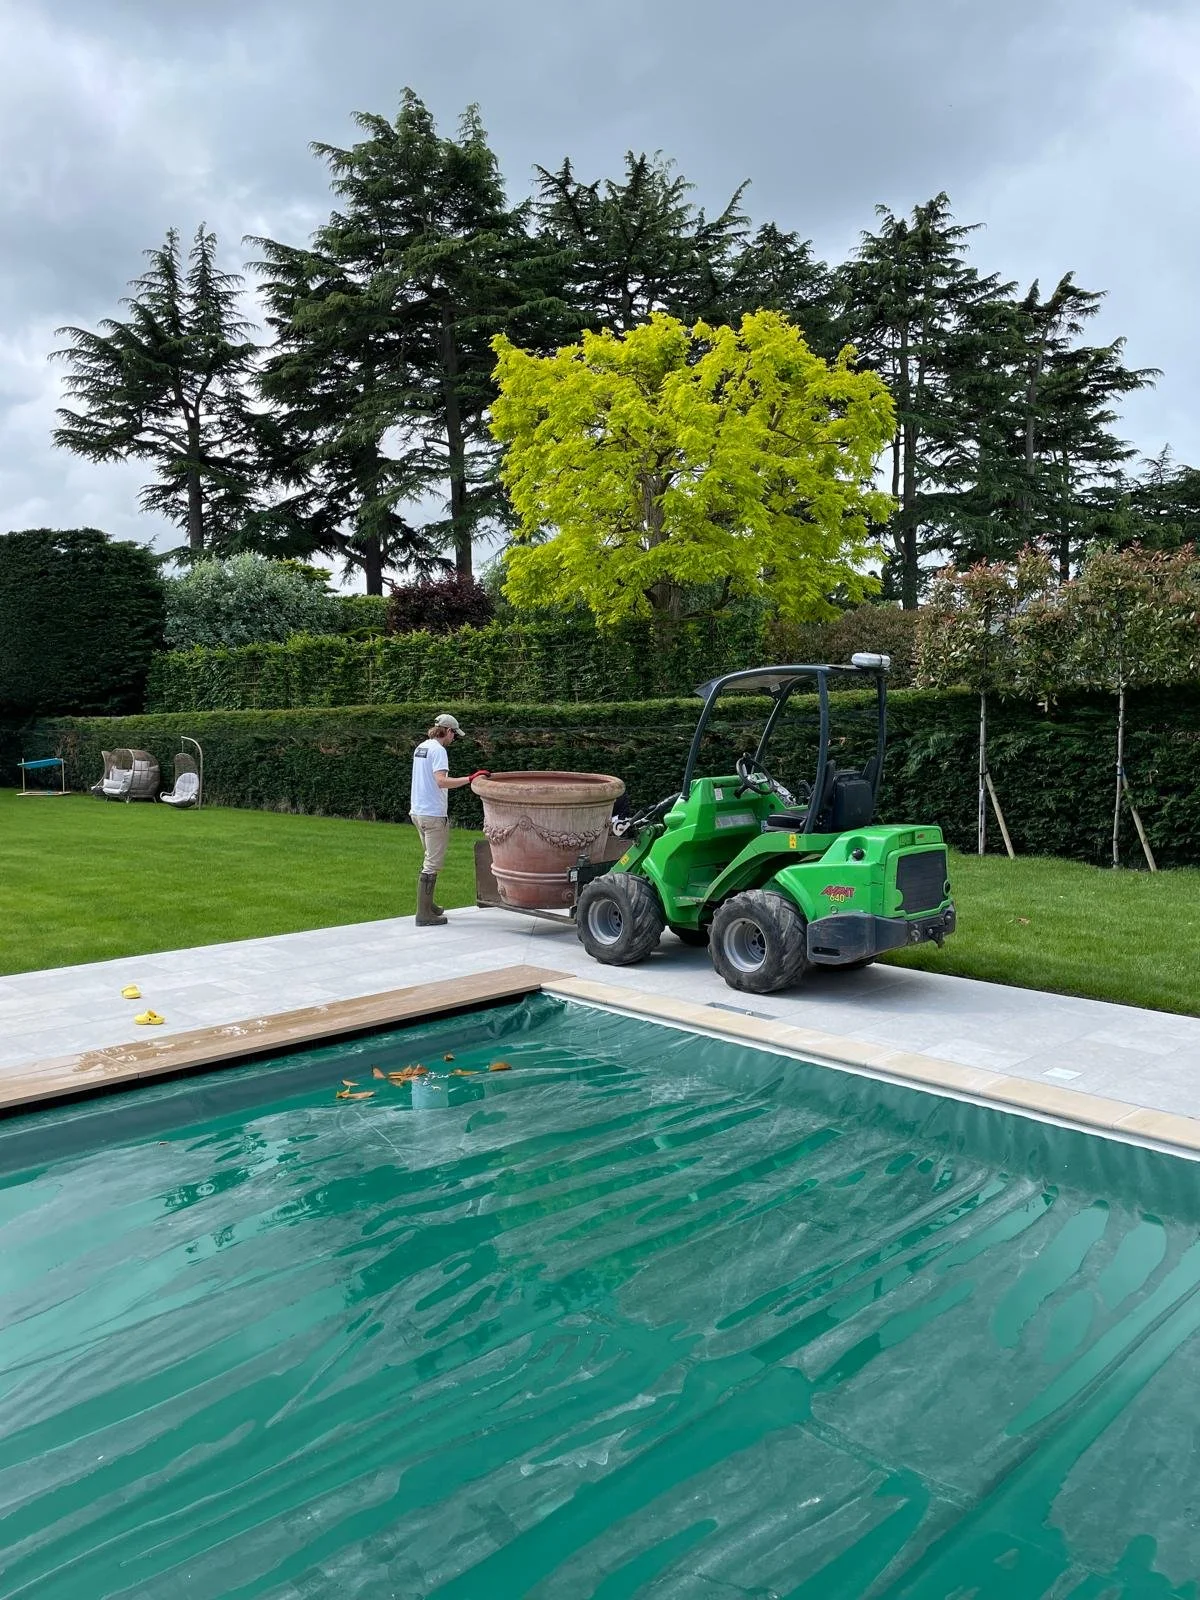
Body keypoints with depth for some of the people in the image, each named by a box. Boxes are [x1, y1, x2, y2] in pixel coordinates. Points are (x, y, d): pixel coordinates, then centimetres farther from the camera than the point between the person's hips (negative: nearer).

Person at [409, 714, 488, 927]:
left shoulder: (420, 748, 13)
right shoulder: (438, 750, -15)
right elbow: (441, 781, -28)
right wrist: (470, 779, -30)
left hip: (418, 812, 10)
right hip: (433, 814, -10)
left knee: (430, 860, 21)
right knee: (433, 864, -4)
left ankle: (428, 905, 29)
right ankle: (424, 915, -2)